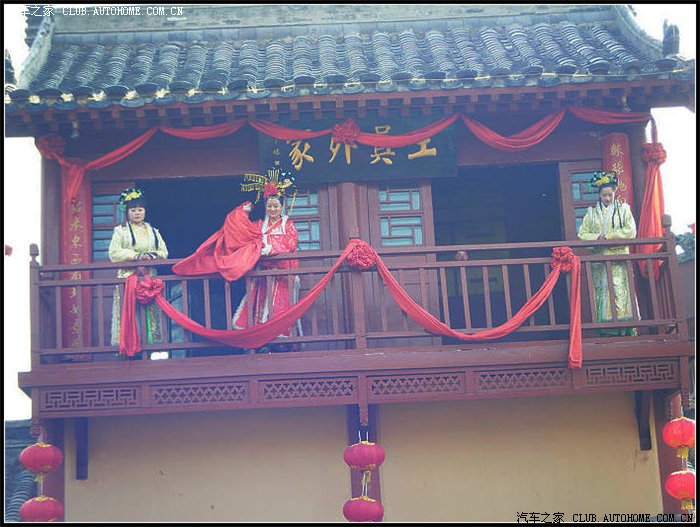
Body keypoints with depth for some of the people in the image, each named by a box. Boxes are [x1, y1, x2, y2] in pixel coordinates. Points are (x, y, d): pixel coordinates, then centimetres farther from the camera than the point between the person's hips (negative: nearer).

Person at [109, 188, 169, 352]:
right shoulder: (120, 231, 9)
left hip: (149, 277, 3)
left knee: (151, 312, -3)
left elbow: (164, 252, 12)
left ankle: (152, 344, -3)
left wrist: (153, 255, -9)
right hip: (128, 276, -3)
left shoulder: (153, 231, 18)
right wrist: (135, 255, -15)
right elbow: (114, 253, -4)